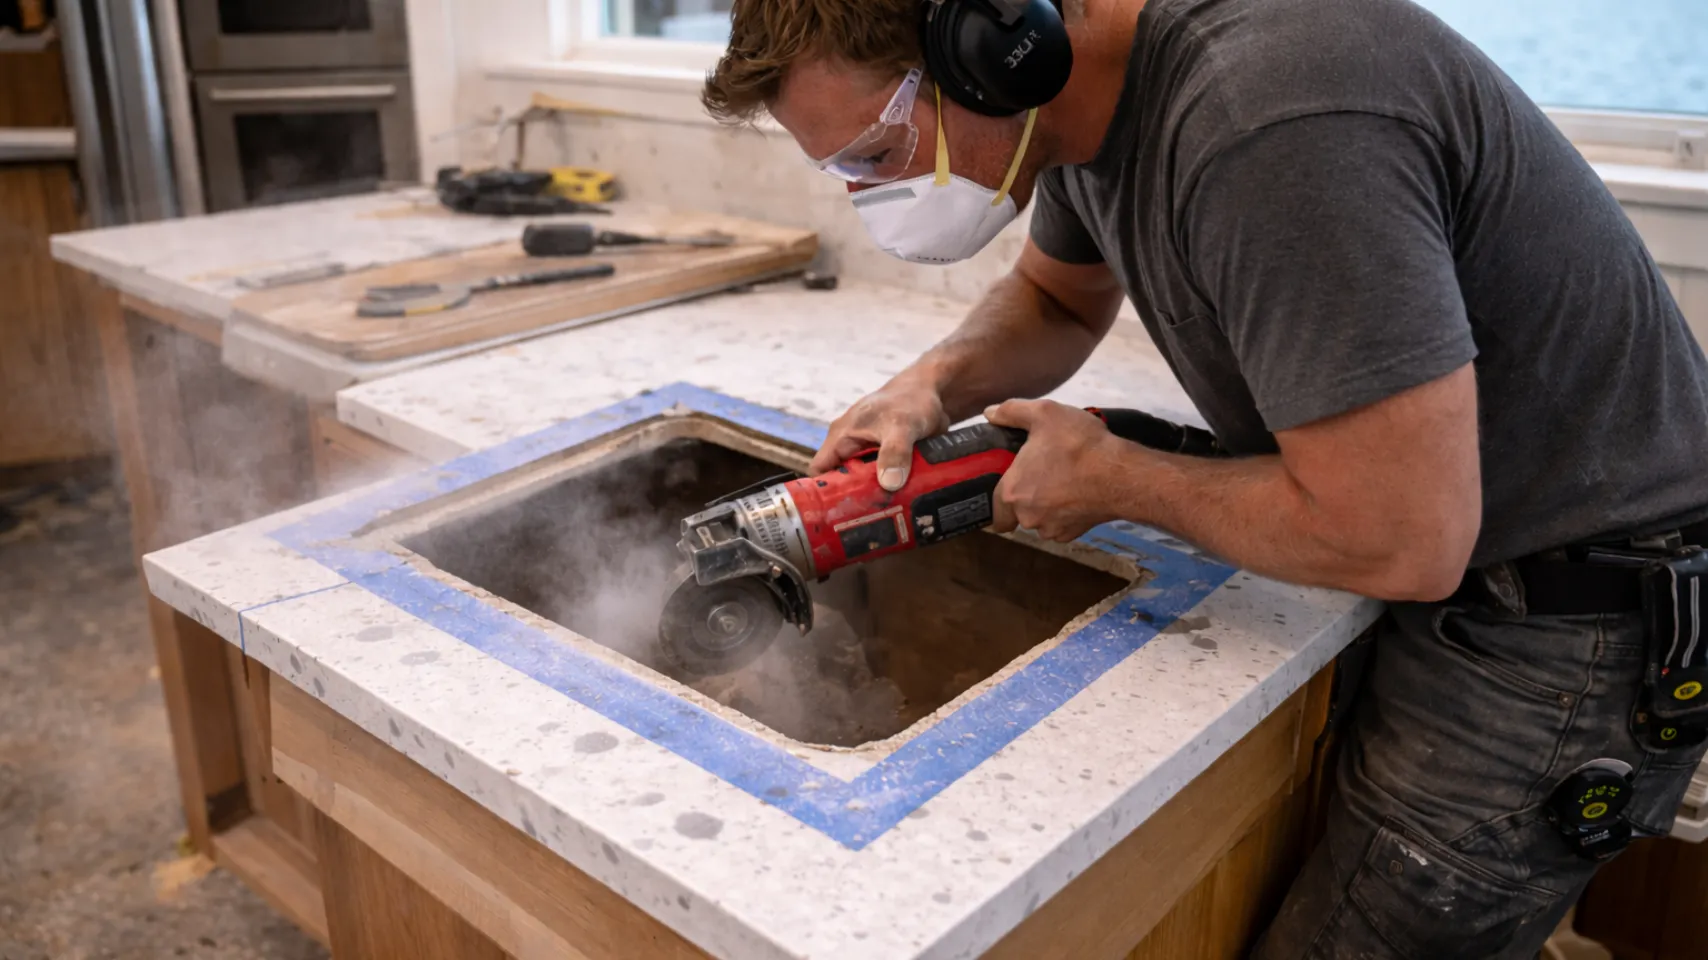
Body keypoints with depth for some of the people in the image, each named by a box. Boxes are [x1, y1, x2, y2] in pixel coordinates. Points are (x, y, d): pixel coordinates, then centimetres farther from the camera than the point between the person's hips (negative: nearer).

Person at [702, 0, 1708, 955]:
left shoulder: (1274, 121, -32)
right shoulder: (1080, 83, -3)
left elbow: (1401, 542, -30)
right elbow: (1057, 298, 17)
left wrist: (1108, 479, -16)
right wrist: (932, 388, -3)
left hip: (1567, 621, -8)